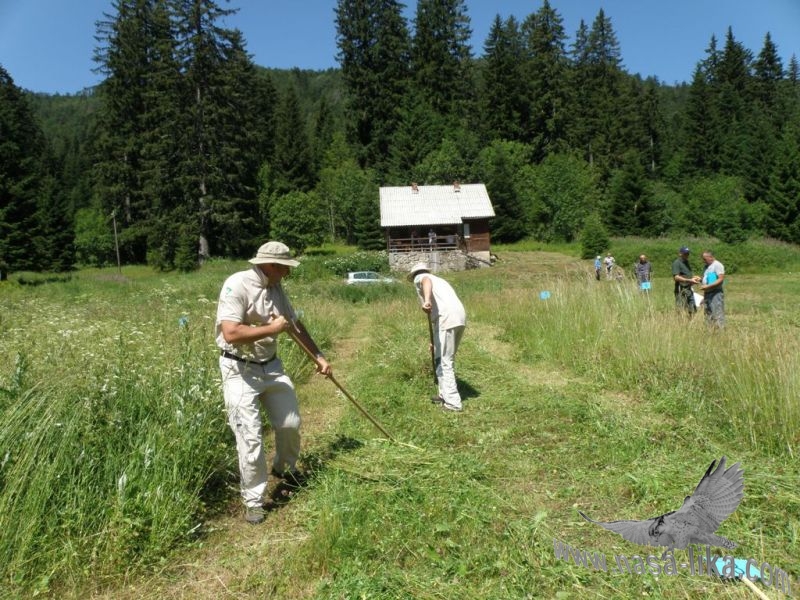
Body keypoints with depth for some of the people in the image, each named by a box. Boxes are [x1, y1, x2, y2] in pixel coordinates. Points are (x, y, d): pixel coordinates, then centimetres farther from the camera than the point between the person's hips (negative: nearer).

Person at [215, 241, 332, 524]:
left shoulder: (276, 288, 4)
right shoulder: (237, 285, -19)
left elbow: (295, 325, 15)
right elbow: (231, 333, -29)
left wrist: (318, 356, 13)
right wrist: (272, 328, -20)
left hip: (271, 366, 7)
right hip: (240, 370, -7)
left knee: (290, 423, 13)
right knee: (250, 438, -4)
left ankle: (285, 468, 43)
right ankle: (253, 500, 15)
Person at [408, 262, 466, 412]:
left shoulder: (419, 278, 12)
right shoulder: (438, 279, 35)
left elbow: (427, 280, -15)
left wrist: (426, 300, -36)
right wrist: (436, 341, 39)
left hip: (446, 319, -8)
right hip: (460, 317, 8)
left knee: (444, 362, -2)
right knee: (446, 359, 20)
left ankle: (453, 402, -1)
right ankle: (445, 394, 29)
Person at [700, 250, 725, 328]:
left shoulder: (717, 265, -8)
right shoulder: (707, 266, 17)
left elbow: (721, 279, -16)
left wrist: (708, 286, -21)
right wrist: (700, 280, 4)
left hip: (716, 293, -9)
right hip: (707, 293, 9)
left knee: (717, 314, -10)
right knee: (708, 314, 9)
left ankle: (720, 329, -9)